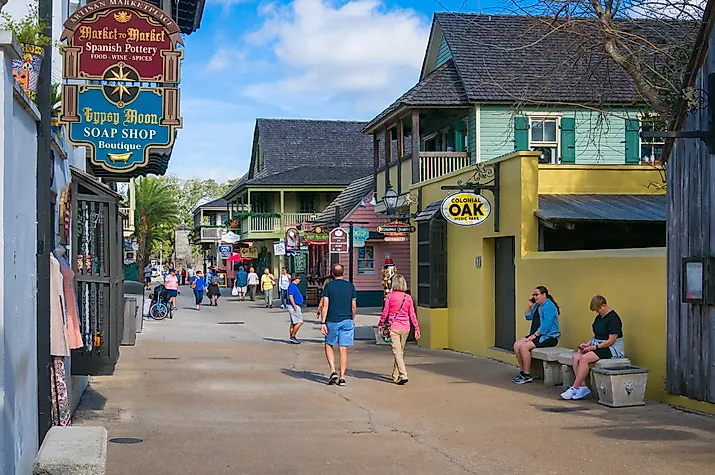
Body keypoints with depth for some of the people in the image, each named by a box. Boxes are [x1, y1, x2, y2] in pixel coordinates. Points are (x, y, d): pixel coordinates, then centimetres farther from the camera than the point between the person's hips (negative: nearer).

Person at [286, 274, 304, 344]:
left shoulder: (294, 286, 17)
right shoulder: (292, 286, -14)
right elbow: (290, 296, -22)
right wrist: (294, 306, -25)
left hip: (296, 306, 11)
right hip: (294, 306, -11)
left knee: (293, 323, 12)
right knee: (299, 322, -12)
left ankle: (292, 338, 15)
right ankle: (292, 336, -8)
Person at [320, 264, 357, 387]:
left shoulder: (329, 286, -3)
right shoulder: (350, 286, 4)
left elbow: (325, 306, -7)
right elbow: (354, 307, 7)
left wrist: (322, 323, -5)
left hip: (332, 321, -2)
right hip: (347, 321, 2)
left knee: (329, 345, 15)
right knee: (343, 349, 4)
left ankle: (333, 371, -1)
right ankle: (342, 377, 2)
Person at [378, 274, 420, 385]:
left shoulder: (390, 296, -8)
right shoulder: (408, 298, 1)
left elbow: (385, 312, -3)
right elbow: (412, 314, 3)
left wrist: (380, 324, 11)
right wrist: (416, 328, 10)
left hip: (394, 327, -4)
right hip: (405, 328, 4)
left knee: (397, 351, -6)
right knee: (401, 351, 16)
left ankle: (403, 375, -19)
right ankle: (396, 376, 28)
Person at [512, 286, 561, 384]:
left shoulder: (549, 306, -15)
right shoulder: (537, 305, 15)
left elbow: (546, 326, -22)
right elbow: (528, 317, 23)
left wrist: (534, 335, -20)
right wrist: (529, 305, 8)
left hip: (549, 337, -10)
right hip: (537, 335, 10)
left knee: (524, 346, -24)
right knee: (516, 345, -5)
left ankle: (527, 375, -16)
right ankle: (522, 371, 0)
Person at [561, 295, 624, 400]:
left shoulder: (613, 318, -14)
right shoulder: (599, 317, 13)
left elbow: (611, 341, -18)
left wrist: (594, 347, -17)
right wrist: (588, 344, 2)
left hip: (611, 349, -9)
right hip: (597, 346, 9)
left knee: (584, 358, -27)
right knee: (576, 357, -15)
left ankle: (574, 388, -20)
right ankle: (583, 387, -18)